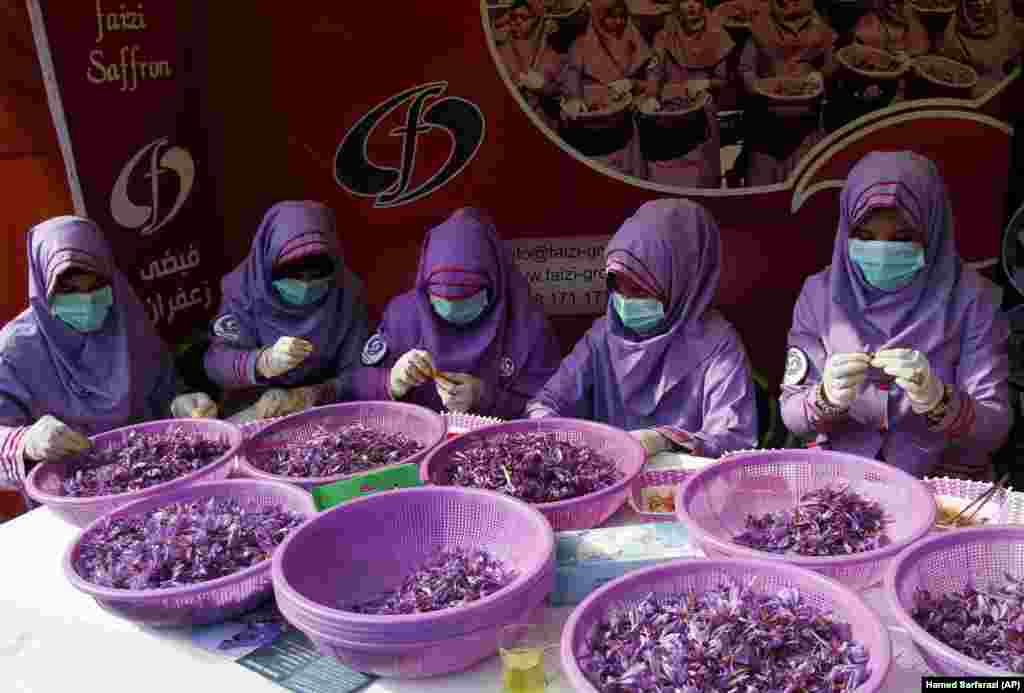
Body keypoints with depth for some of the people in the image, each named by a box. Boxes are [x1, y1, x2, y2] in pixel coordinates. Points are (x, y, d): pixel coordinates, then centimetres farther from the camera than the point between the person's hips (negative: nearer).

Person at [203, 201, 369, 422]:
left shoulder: (348, 291, -10)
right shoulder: (244, 285, -11)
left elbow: (356, 374, -8)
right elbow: (216, 362, -17)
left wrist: (307, 398, -24)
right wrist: (264, 363, -37)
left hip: (321, 412, 1)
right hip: (254, 411, 0)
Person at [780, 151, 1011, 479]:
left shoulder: (971, 298, -7)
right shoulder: (820, 293, -3)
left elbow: (995, 427, -7)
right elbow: (791, 415, -2)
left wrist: (938, 401, -26)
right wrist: (827, 398, -22)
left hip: (943, 479, 0)